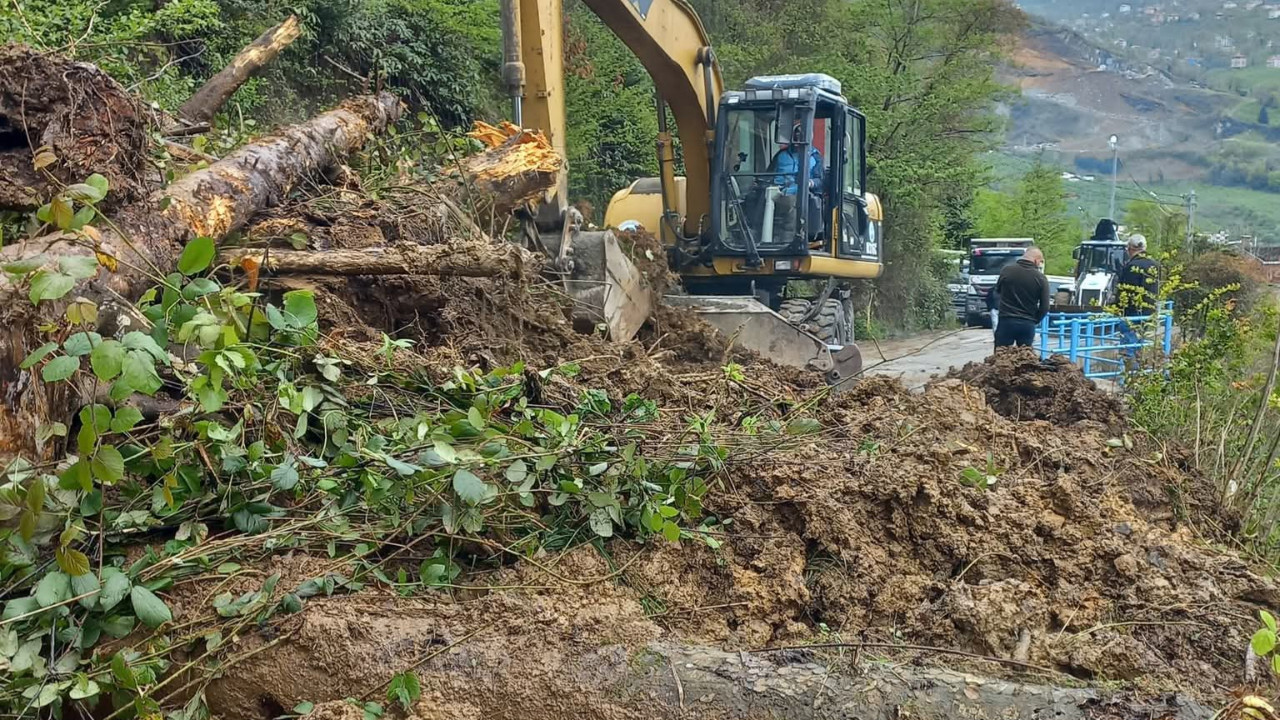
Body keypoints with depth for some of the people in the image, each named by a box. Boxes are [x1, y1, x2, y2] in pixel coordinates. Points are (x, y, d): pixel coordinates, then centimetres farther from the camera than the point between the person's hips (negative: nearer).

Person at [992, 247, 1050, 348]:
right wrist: (1035, 320, 12)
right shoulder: (1041, 278, -7)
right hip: (1027, 324, 0)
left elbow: (997, 292, 13)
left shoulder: (1006, 270, -3)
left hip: (1006, 321, 0)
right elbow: (1045, 307, -4)